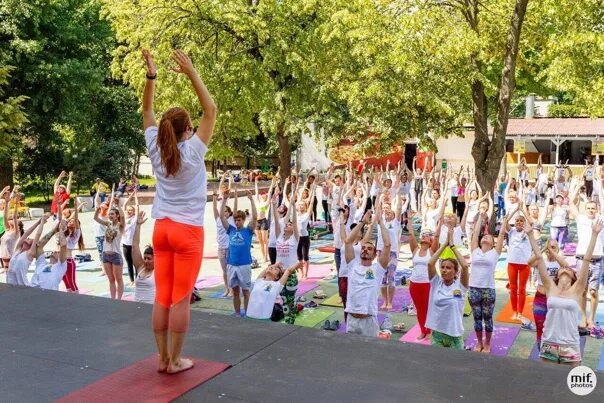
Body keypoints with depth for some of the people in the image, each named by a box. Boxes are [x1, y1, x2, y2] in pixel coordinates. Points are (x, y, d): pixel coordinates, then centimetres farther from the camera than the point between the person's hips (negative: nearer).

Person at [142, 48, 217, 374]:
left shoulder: (156, 150, -1)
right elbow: (211, 110, -12)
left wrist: (151, 76, 2)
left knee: (162, 296, 9)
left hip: (161, 228, 5)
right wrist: (191, 73, -14)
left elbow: (147, 111, 9)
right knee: (181, 298, 1)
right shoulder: (192, 152, -13)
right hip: (187, 231, -5)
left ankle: (163, 358, 17)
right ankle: (175, 360, 9)